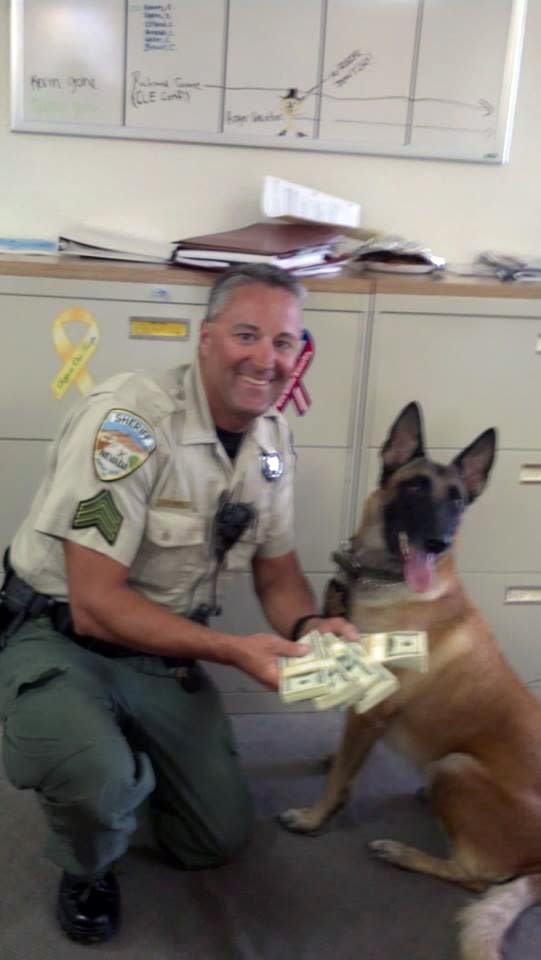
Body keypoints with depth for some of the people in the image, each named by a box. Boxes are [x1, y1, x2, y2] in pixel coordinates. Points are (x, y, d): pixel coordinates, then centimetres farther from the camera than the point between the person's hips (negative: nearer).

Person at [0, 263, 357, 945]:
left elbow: (277, 573, 7)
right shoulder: (127, 419, -26)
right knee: (98, 780, -35)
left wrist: (308, 627, -15)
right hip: (60, 638, -6)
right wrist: (234, 650, -31)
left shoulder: (272, 437, -3)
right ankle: (87, 870, 2)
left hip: (166, 652, 6)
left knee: (223, 838, 10)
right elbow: (95, 603, -27)